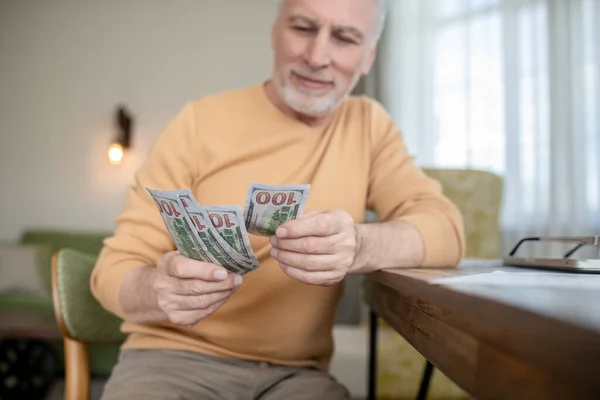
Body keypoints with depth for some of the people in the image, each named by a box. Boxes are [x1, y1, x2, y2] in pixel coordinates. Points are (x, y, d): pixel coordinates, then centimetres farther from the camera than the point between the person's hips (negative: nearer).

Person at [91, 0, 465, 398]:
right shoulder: (201, 121, -4)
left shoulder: (369, 125, 5)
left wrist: (359, 245, -29)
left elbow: (445, 229, -8)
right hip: (177, 357, -2)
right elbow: (116, 268, -4)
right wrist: (159, 290, -28)